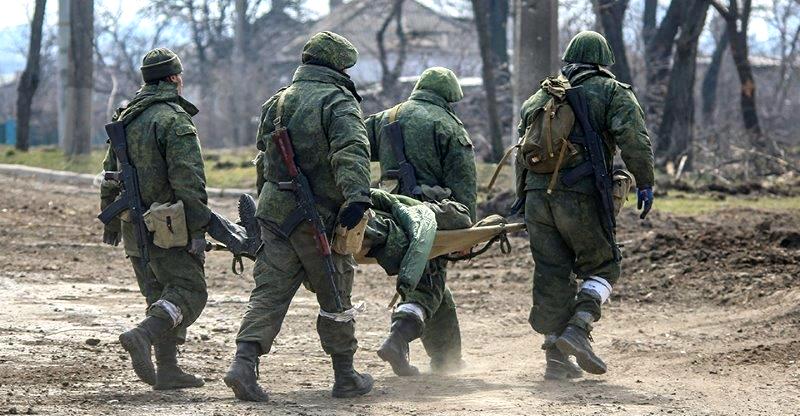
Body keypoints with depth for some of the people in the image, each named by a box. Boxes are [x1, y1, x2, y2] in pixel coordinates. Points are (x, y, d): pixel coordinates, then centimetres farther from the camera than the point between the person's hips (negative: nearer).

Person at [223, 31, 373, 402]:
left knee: (269, 291, 3)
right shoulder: (338, 102, -7)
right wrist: (357, 195, -37)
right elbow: (350, 151, -25)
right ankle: (345, 377, 17)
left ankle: (244, 363, -15)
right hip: (318, 216, -5)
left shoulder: (277, 102, 15)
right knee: (335, 296, 8)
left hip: (274, 209, 6)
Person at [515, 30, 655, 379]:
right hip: (580, 195, -5)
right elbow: (633, 138, -9)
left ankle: (556, 358, 7)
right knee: (602, 266, 9)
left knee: (552, 274, 8)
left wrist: (522, 199, 27)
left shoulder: (541, 95, 23)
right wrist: (644, 182, -7)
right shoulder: (613, 92, 7)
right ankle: (577, 328, -12)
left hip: (538, 193, 5)